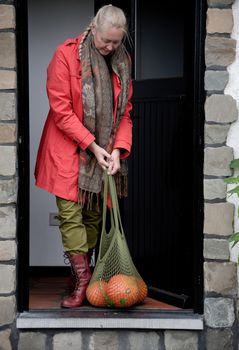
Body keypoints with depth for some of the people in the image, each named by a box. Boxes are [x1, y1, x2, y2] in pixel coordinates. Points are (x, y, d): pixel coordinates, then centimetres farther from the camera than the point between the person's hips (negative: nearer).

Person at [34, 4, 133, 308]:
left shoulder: (122, 60, 3)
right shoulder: (66, 55, -12)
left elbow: (125, 111, 5)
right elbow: (61, 110, -14)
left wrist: (117, 149, -9)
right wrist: (92, 146, -16)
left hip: (105, 150, 4)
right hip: (69, 148, -4)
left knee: (94, 215, 9)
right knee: (70, 214, -7)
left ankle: (84, 272, 19)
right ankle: (83, 281, -3)